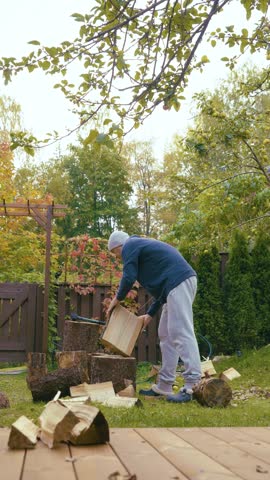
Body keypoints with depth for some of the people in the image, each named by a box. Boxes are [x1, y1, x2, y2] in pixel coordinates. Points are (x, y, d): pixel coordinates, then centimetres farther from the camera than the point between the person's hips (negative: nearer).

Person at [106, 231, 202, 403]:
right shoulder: (143, 245, 31)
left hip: (178, 282, -10)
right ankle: (164, 386, 16)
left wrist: (117, 299, 11)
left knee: (181, 333, -15)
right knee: (166, 335, 12)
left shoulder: (129, 246, 4)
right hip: (183, 281, 10)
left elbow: (129, 278, -7)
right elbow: (160, 282, 30)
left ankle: (193, 386, -19)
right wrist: (150, 314, 29)